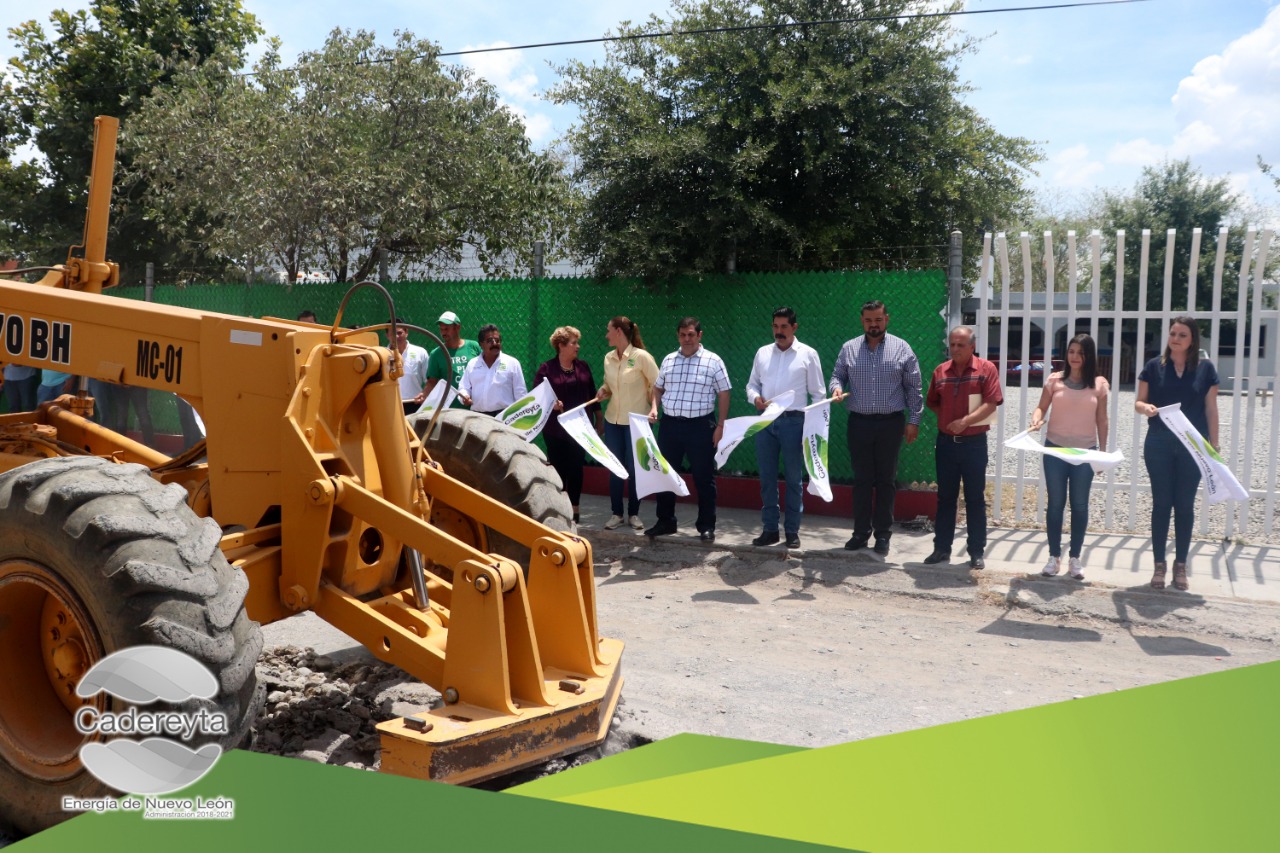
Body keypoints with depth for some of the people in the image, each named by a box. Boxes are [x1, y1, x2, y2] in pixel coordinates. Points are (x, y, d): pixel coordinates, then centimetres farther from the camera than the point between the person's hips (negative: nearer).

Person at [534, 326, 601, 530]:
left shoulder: (583, 367, 8)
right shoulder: (546, 368, -3)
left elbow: (592, 395, 13)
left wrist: (598, 420, 12)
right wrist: (550, 403, -24)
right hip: (556, 429, -3)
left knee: (576, 468, 5)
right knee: (558, 468, 2)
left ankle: (574, 511, 13)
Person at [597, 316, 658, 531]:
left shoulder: (641, 356, -12)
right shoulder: (608, 358, 5)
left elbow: (658, 385, -8)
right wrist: (602, 393, -6)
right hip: (612, 420, 5)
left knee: (634, 468, 5)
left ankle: (633, 513, 18)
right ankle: (616, 513, 18)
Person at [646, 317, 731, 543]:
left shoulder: (713, 361, -3)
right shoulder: (668, 360, 9)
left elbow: (723, 394, -2)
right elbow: (658, 388, 20)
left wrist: (720, 425, -7)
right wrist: (654, 408, 1)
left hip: (700, 425, -4)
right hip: (670, 424, 4)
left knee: (703, 477, 3)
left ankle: (706, 526, 12)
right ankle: (665, 522, 22)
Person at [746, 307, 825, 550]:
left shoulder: (808, 354, 1)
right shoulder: (763, 353, 10)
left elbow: (817, 394, 2)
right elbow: (752, 384, 16)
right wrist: (755, 398, -7)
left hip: (793, 421, -3)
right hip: (765, 420, 3)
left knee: (794, 478, 5)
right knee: (767, 477, 7)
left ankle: (792, 531, 14)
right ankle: (770, 529, 17)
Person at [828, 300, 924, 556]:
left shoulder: (901, 348, 0)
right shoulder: (849, 348, 4)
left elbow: (913, 388, 1)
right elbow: (837, 375, 11)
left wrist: (914, 420, -3)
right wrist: (837, 388, -13)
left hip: (890, 423, -1)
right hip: (859, 423, 2)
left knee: (886, 480, 6)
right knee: (862, 479, 7)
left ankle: (883, 535, 14)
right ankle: (861, 532, 16)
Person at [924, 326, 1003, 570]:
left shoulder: (986, 369, -5)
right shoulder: (940, 371, 7)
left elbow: (991, 403, -13)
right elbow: (932, 402, 16)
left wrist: (965, 421, -21)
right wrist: (945, 417, 4)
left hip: (974, 443, -4)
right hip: (946, 442, 4)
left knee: (975, 499, 4)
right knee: (945, 497, 9)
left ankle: (977, 552, 12)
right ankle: (942, 548, 17)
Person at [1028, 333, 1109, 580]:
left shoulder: (1099, 384, 0)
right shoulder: (1054, 380, 0)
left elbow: (1102, 420, 4)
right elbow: (1042, 407, 1)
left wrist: (1104, 451, 3)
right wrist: (1036, 419, -22)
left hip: (1085, 452, 0)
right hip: (1055, 449, 0)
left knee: (1079, 505, 7)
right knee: (1055, 504, 6)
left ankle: (1074, 558, 17)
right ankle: (1054, 556, 15)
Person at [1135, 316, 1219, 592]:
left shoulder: (1206, 368, 1)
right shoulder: (1154, 366, 1)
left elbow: (1211, 410, 4)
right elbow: (1138, 403, 3)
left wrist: (1214, 446, 1)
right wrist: (1146, 408, -21)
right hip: (1159, 445, 0)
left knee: (1185, 505, 6)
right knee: (1161, 503, 4)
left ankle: (1180, 565, 17)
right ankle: (1159, 564, 13)